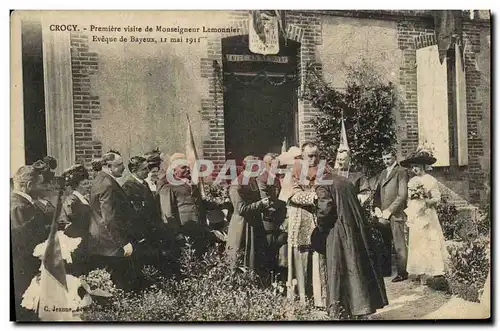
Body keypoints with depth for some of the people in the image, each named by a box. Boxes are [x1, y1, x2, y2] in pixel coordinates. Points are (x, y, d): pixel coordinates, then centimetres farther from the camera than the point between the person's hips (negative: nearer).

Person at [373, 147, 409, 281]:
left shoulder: (401, 172, -4)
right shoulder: (383, 173, 19)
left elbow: (402, 194, -11)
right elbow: (377, 192, 19)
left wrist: (389, 210, -13)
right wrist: (377, 208, 3)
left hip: (395, 214, -6)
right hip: (383, 215, 7)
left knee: (399, 245, -1)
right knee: (384, 244, 10)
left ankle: (402, 273, 7)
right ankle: (385, 270, 19)